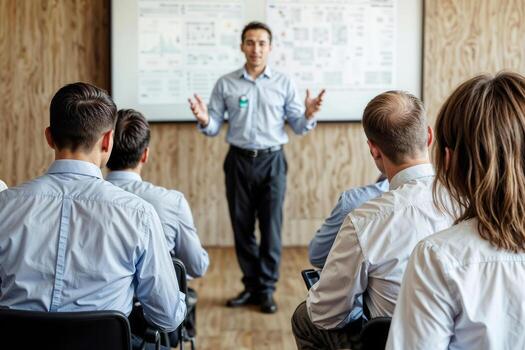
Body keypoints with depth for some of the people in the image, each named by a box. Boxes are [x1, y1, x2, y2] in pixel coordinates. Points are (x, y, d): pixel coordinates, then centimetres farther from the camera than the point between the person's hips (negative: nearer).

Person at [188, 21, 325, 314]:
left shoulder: (284, 83, 1)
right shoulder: (225, 84, 3)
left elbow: (298, 127, 0)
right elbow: (214, 128, 2)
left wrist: (309, 115, -20)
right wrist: (204, 120, -20)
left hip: (272, 161, -1)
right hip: (239, 161, 2)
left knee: (271, 228, 1)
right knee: (242, 227, 8)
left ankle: (267, 290, 13)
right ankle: (251, 286, 23)